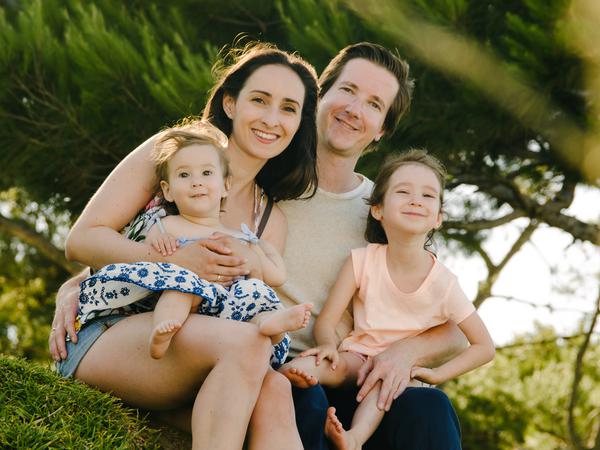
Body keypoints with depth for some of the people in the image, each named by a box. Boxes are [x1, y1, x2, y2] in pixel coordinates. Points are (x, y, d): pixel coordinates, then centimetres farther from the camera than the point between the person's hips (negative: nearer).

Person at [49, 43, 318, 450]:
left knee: (273, 389, -32)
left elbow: (255, 313, 10)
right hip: (103, 332, -4)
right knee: (246, 341, -34)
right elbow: (82, 239, -1)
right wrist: (175, 261, -15)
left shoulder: (270, 220, 17)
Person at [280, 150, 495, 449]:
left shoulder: (443, 284, -8)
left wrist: (437, 375, -13)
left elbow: (484, 347, -2)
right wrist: (328, 346, -31)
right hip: (358, 354, 1)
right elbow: (326, 320, -8)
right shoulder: (363, 261, -7)